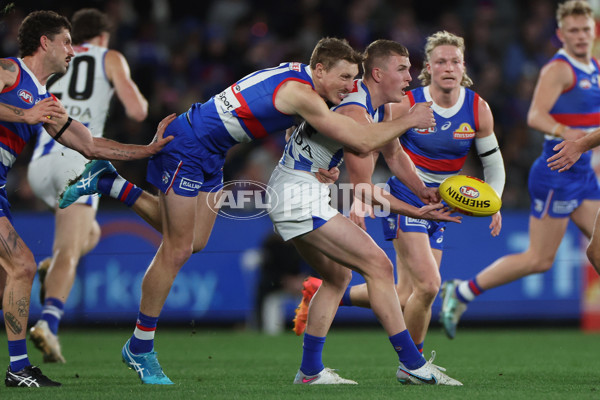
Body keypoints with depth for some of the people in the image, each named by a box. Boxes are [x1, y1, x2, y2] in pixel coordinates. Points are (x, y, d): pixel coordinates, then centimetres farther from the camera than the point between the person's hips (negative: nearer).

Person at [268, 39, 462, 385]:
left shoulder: (382, 106, 10)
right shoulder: (357, 113, -21)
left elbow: (394, 154, 24)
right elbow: (364, 189, -18)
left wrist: (423, 191, 9)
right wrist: (416, 213, -16)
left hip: (290, 192, 11)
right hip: (300, 196, -11)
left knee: (339, 275, 21)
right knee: (378, 265, -11)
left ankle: (310, 370, 23)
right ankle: (412, 364, -10)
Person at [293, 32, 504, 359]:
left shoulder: (478, 109, -4)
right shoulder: (407, 105, -14)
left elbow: (493, 162, 8)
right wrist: (361, 198, -10)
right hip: (403, 199, -5)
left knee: (406, 295, 4)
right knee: (428, 285, -18)